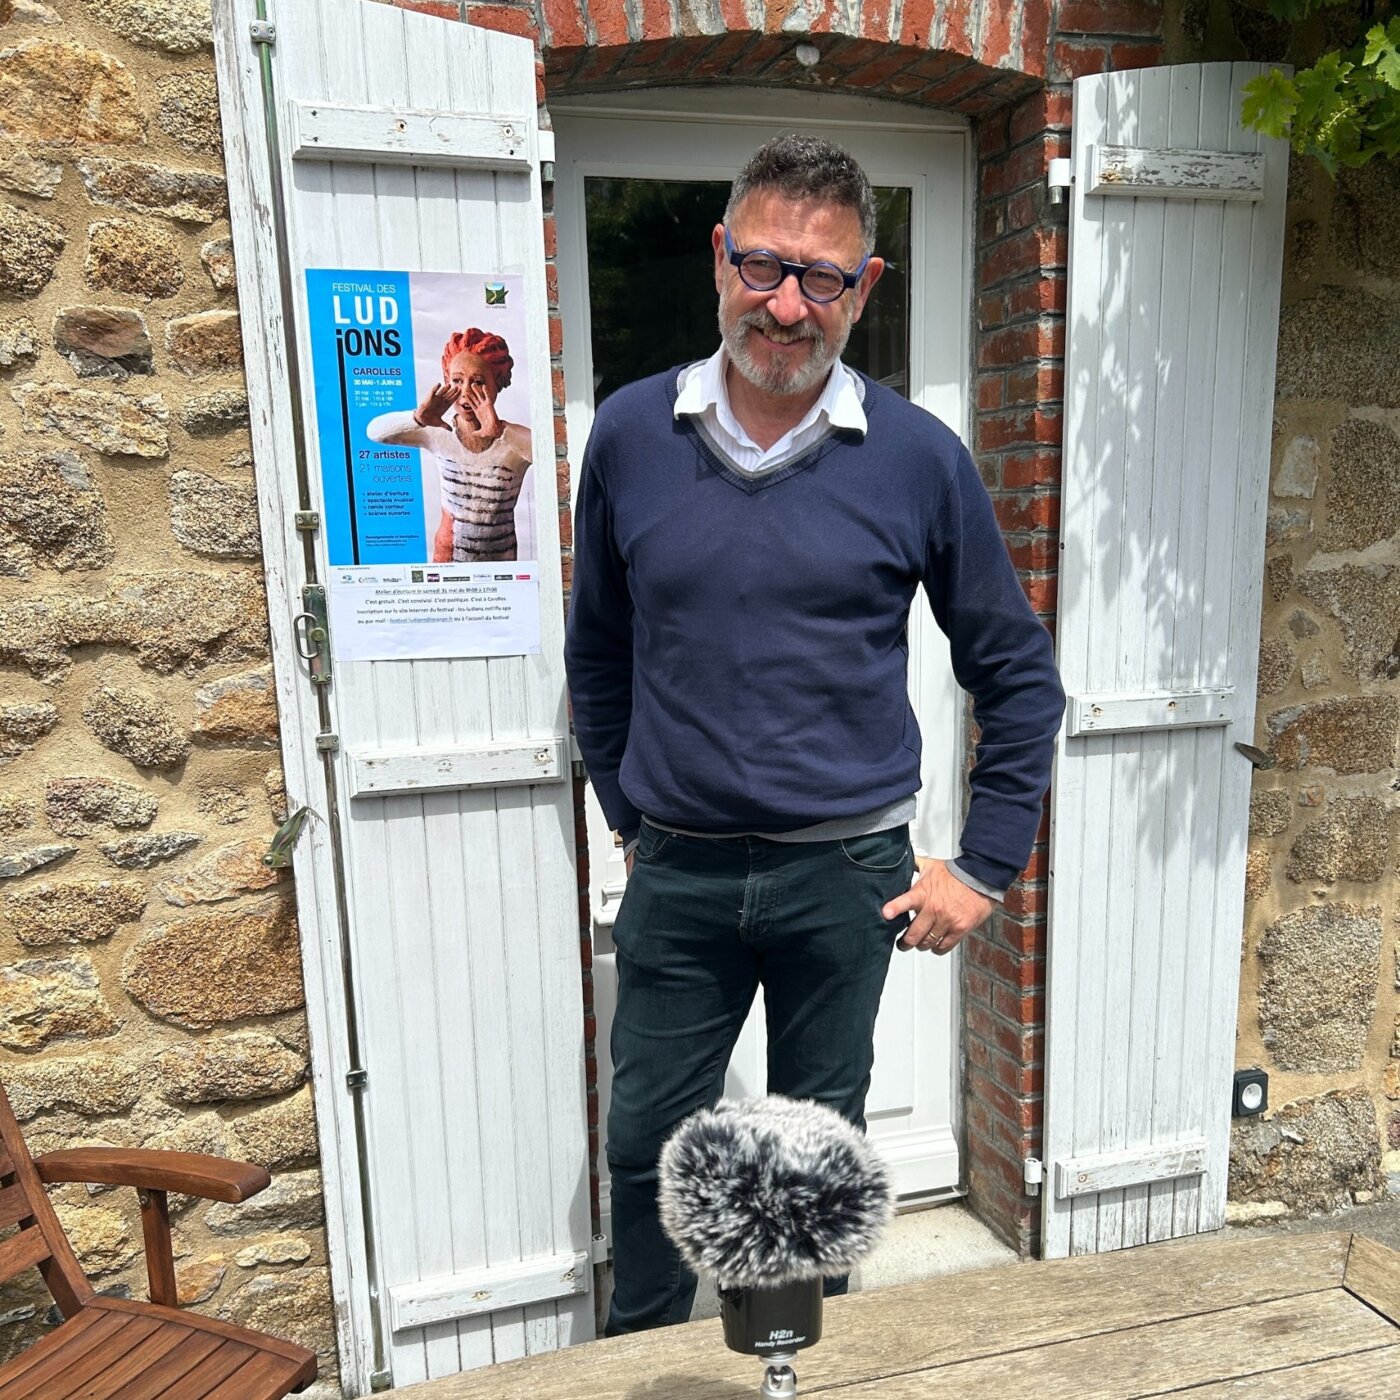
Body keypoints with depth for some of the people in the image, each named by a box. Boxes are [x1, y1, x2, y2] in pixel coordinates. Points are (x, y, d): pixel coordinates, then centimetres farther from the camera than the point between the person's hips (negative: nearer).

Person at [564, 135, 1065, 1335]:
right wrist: (629, 812, 11)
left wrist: (987, 865, 0)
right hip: (677, 872, 1)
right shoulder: (630, 436, -2)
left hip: (846, 873, 0)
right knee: (648, 1145, 14)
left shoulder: (919, 458, -6)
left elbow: (1018, 672, 2)